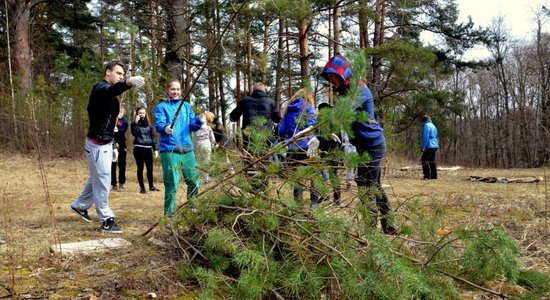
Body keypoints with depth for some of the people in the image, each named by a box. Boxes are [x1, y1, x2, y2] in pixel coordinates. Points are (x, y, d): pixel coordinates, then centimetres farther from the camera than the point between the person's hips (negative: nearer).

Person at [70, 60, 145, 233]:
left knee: (96, 179, 20)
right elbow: (111, 90, -40)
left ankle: (79, 205, 38)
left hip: (105, 143, 10)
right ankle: (106, 220, 1)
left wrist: (113, 145, 18)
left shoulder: (112, 97, 16)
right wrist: (129, 83, -60)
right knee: (102, 181, -5)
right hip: (97, 144, -10)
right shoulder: (100, 88, -13)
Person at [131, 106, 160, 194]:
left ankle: (151, 186, 19)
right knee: (140, 168, 0)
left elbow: (153, 137, 13)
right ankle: (142, 187, 6)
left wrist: (155, 149, 7)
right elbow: (134, 133, -16)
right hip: (139, 148, -3)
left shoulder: (148, 124, 13)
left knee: (150, 168, 6)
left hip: (148, 148, 3)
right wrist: (136, 122, -18)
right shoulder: (135, 124, 4)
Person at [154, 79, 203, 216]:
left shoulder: (186, 106, 18)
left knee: (194, 181, 5)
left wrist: (199, 120, -13)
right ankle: (170, 213, 6)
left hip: (187, 148, 4)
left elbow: (192, 125, 10)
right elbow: (159, 124, -11)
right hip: (170, 149, -4)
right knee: (172, 184, -5)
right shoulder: (161, 107, 5)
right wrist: (165, 128, -34)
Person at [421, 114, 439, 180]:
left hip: (429, 146, -9)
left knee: (424, 160, -9)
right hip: (435, 146, 9)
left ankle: (427, 176, -15)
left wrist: (423, 147, -15)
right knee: (432, 161, 14)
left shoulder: (426, 125, -8)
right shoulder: (433, 126, 20)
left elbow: (425, 137, -16)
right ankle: (434, 176, 15)